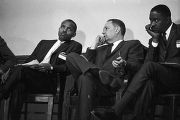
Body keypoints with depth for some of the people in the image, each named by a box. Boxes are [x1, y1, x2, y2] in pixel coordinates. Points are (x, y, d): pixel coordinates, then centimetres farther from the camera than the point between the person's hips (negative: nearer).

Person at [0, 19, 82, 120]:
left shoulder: (75, 46, 15)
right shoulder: (44, 43, 32)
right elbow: (30, 60, 26)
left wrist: (51, 67, -16)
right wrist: (29, 65, 1)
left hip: (50, 82, -4)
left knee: (21, 70, -32)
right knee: (19, 87, -33)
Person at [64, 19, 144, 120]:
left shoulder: (133, 44, 20)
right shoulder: (101, 48, 36)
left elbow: (136, 66, 2)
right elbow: (86, 62, 21)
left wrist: (124, 64, -19)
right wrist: (94, 45, 19)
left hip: (111, 85, -5)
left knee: (86, 77, -36)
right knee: (71, 56, -15)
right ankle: (100, 73, -30)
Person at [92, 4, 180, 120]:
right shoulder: (156, 39, 21)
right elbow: (148, 61, 6)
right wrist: (155, 39, 0)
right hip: (161, 81, 4)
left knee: (149, 66, -31)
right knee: (147, 83, -34)